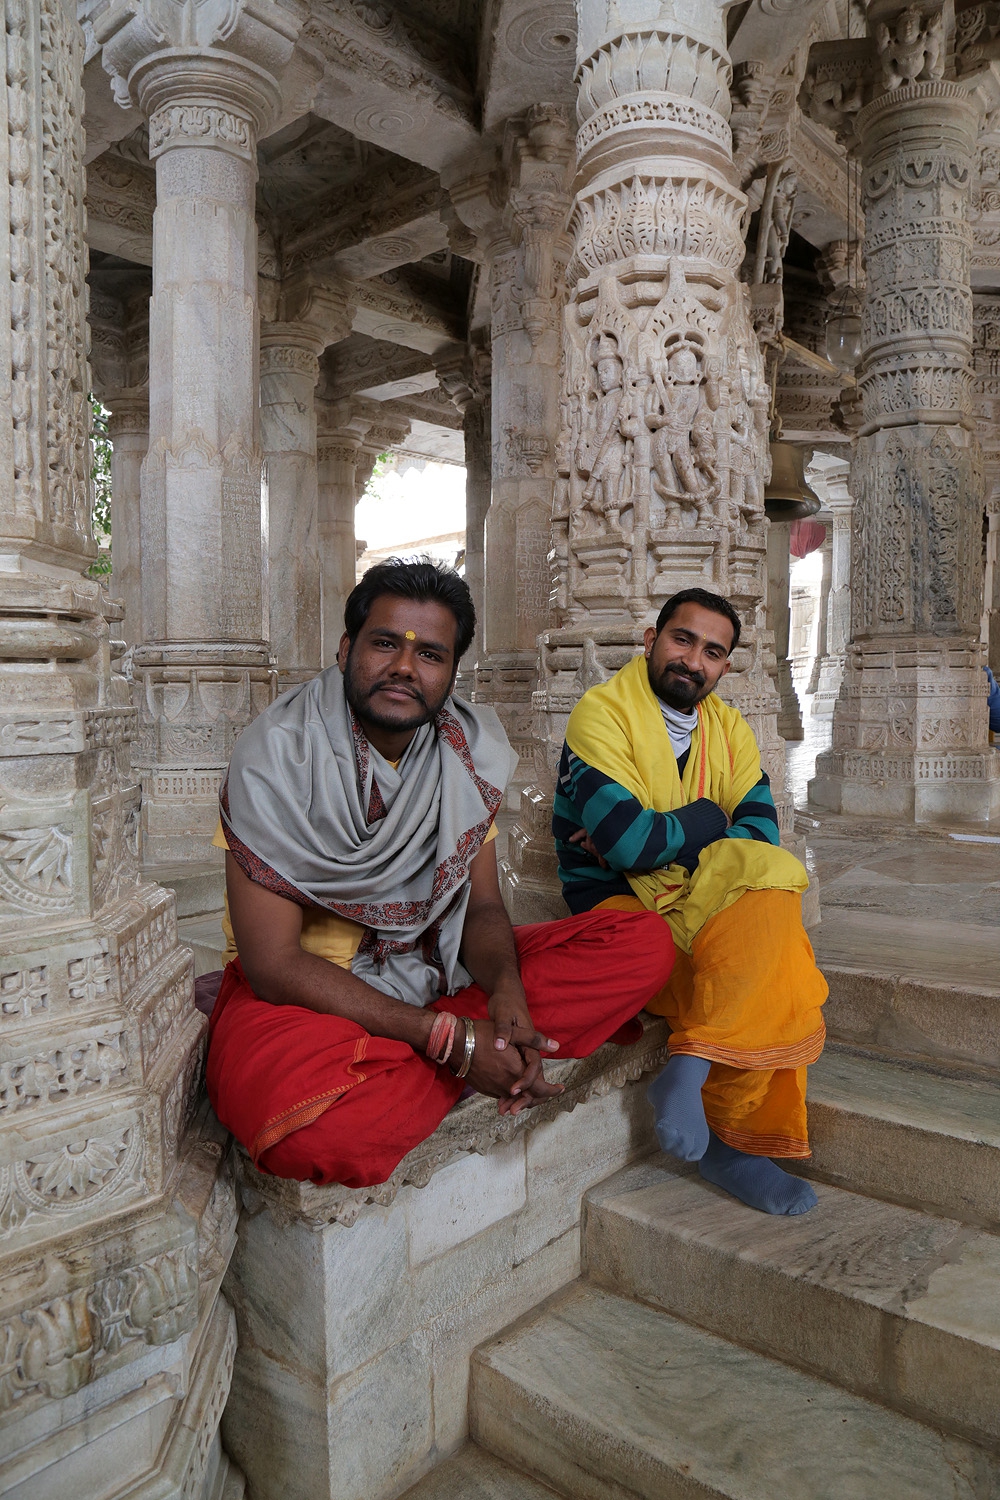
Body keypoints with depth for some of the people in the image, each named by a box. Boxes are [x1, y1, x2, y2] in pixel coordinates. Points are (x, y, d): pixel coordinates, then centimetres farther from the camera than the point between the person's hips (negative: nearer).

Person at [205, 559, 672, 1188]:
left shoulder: (468, 754, -3)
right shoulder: (276, 758, -17)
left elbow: (482, 905, 3)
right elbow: (275, 964, -20)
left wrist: (506, 988, -22)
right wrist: (448, 1037, -25)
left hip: (437, 970, 5)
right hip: (306, 989, -4)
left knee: (643, 944, -9)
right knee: (314, 1125, -40)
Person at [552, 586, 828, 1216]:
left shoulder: (729, 728, 15)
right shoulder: (604, 710, -6)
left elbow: (761, 832, -1)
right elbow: (625, 841, -20)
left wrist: (652, 839, -14)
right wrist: (707, 819, -2)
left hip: (702, 905, 6)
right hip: (620, 907, -6)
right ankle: (735, 1138, -15)